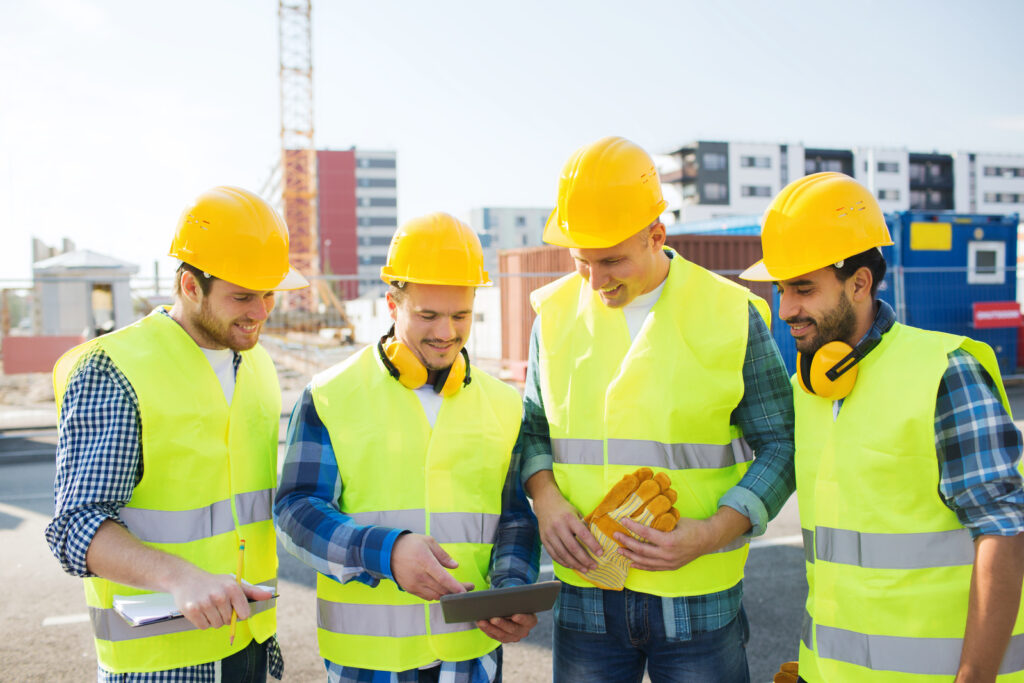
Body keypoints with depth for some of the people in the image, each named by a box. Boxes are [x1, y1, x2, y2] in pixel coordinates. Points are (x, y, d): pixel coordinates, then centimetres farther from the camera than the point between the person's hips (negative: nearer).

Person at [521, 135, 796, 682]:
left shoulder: (731, 315, -6)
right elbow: (533, 427, 13)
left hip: (698, 598, -2)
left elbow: (780, 446, -2)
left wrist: (712, 533, -16)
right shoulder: (555, 313, 2)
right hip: (585, 591, 2)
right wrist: (545, 499, -7)